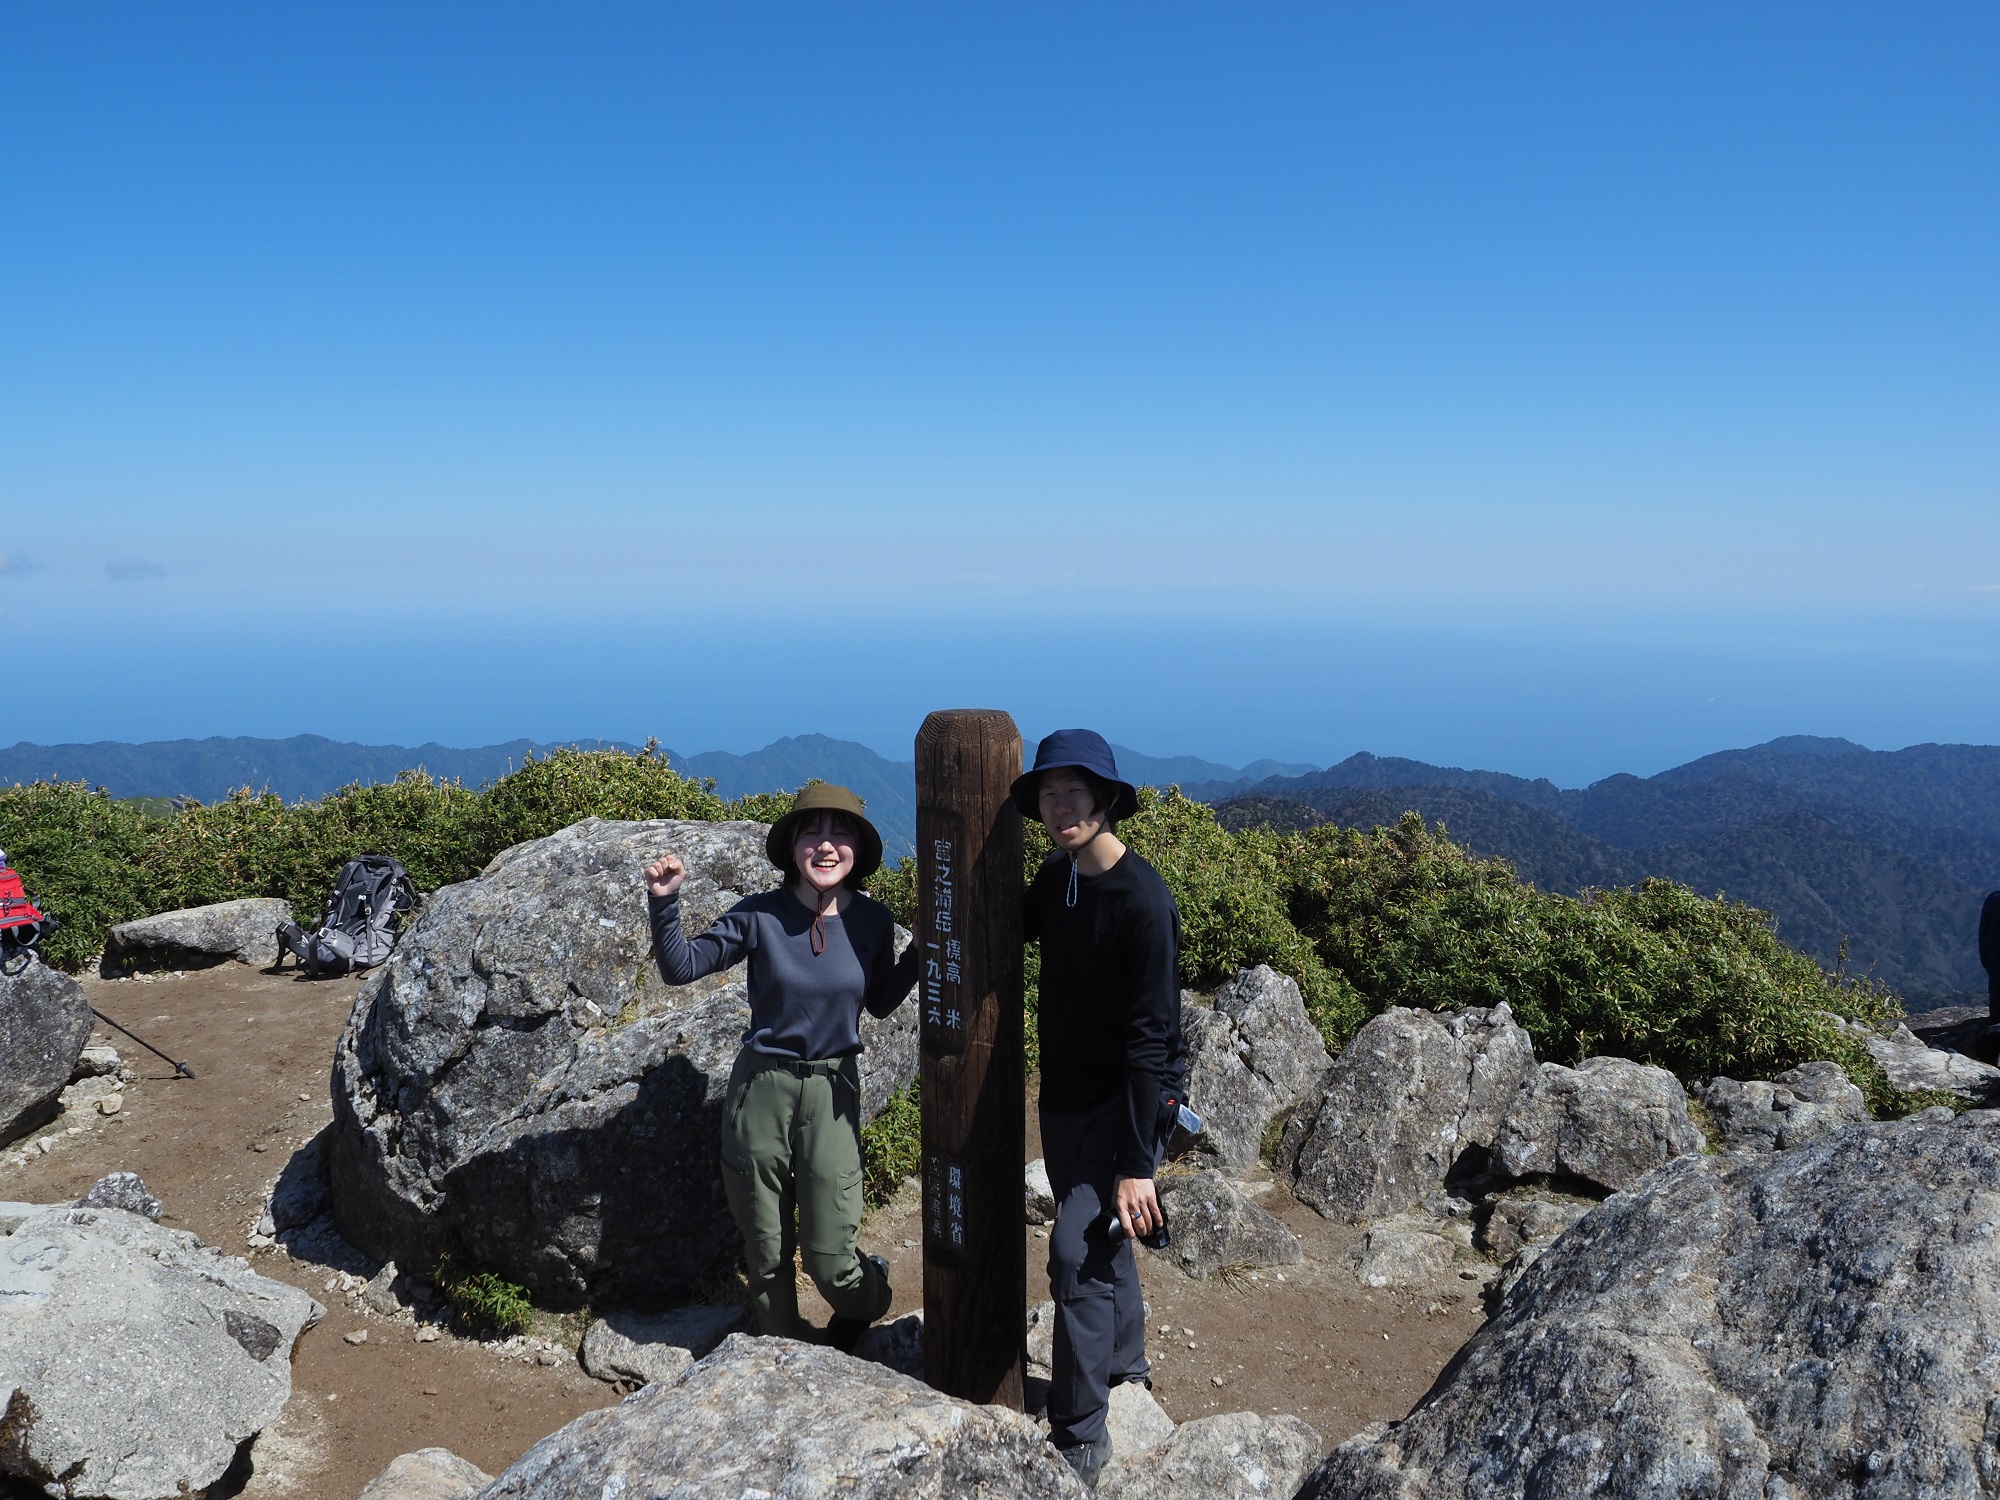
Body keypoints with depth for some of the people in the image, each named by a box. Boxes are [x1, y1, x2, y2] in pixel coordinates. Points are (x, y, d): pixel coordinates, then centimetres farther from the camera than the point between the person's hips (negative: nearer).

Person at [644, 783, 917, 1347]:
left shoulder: (871, 920, -3)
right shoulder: (760, 915, -8)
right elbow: (681, 967, -5)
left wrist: (923, 948, -1)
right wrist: (664, 900, -19)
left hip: (832, 1093, 0)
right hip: (761, 1088, 0)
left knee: (830, 1259, 1)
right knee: (766, 1250, 13)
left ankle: (869, 1299, 37)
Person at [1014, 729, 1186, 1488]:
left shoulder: (1143, 901, -23)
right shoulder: (1054, 879, 0)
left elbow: (1150, 1038, -23)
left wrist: (1138, 1162, -22)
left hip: (1123, 1105, -7)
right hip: (1063, 1098, 8)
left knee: (1076, 1254, -10)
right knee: (1098, 1239, 21)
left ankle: (1081, 1433, 5)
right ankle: (1124, 1362, 43)